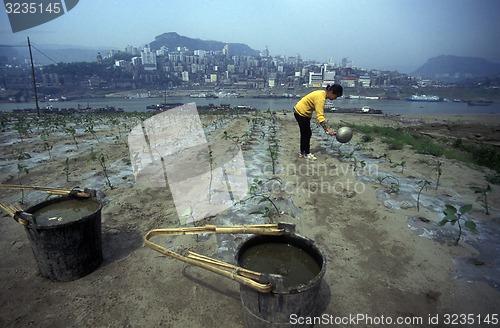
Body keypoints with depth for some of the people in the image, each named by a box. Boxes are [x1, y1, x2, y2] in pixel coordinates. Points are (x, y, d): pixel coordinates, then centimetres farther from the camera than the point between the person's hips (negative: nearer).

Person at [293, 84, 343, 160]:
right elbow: (320, 116, -36)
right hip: (301, 113, -10)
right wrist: (328, 129, -42)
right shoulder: (321, 98, -28)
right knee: (307, 133, -1)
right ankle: (307, 154, 12)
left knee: (305, 133, 15)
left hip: (302, 112, 10)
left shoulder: (323, 93, 1)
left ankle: (302, 152, 25)